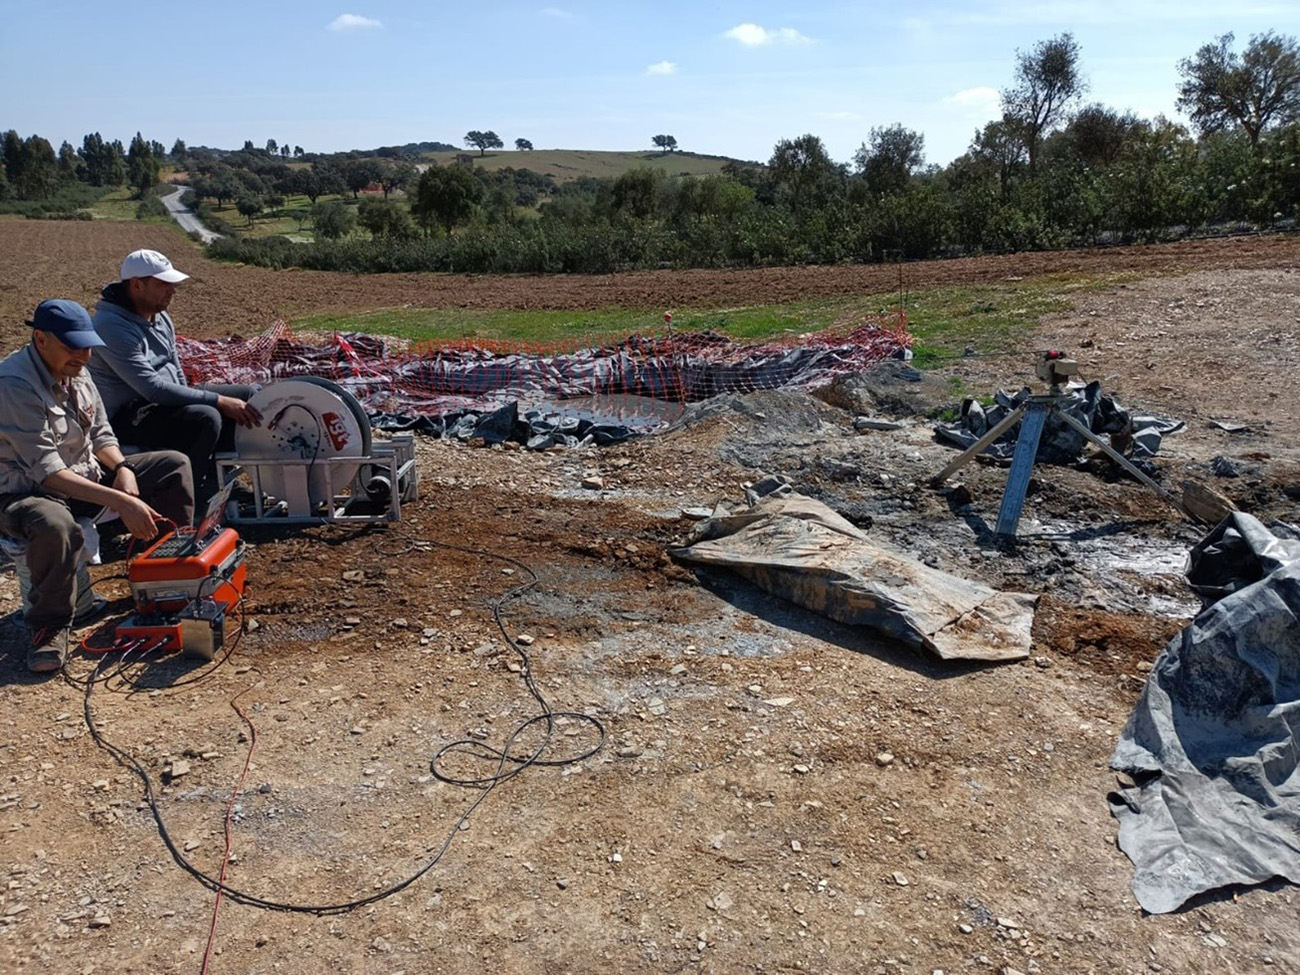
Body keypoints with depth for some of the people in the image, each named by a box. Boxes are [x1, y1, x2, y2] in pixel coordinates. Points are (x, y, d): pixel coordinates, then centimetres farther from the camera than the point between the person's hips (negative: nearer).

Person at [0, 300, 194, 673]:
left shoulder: (75, 371, 0)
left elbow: (101, 433, 11)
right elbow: (47, 471, -30)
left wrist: (121, 468, -12)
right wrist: (120, 502, -37)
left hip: (86, 474, 8)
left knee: (174, 464, -1)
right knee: (56, 526, -42)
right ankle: (48, 626, -16)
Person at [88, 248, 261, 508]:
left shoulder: (160, 317, 7)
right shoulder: (111, 326, -22)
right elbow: (152, 387, -29)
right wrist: (218, 401, -29)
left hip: (168, 398, 10)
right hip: (129, 416, -9)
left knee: (250, 395, 0)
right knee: (206, 418, -36)